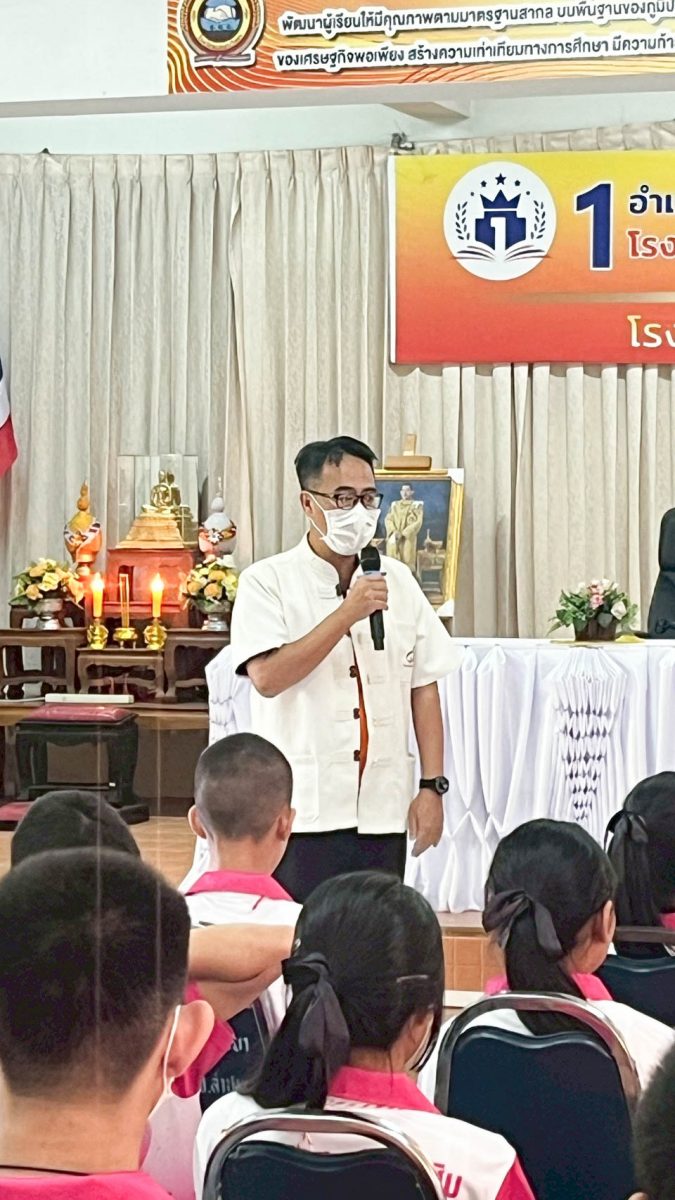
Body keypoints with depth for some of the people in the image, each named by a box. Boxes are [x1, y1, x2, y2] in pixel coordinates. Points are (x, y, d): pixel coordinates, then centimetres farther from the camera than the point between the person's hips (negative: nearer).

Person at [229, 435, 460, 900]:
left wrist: (433, 785, 3)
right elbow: (267, 677, -16)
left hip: (384, 810, 4)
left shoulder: (397, 581, 11)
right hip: (303, 811, -4)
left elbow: (424, 688, 10)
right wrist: (348, 613, -16)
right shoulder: (268, 582, -2)